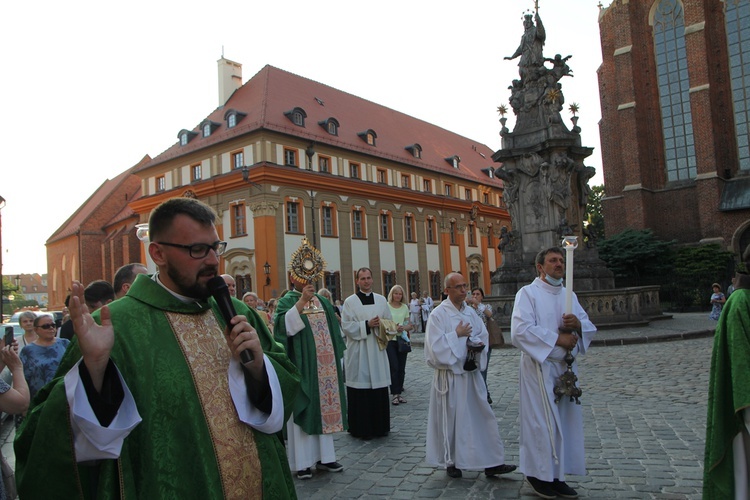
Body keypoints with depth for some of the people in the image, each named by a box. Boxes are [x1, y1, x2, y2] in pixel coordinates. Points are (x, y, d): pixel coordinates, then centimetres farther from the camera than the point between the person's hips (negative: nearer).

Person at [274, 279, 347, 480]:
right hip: (301, 366, -5)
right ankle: (302, 462, 8)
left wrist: (337, 357, 12)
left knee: (325, 409, 10)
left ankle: (325, 457, 21)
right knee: (302, 412, -1)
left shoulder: (323, 301, 13)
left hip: (324, 366, 6)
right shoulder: (287, 301, -4)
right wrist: (302, 300, -25)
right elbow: (283, 326, -23)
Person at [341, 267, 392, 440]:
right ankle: (361, 428, 9)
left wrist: (381, 325, -9)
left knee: (379, 390, 5)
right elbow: (346, 325, -7)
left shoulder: (381, 300, 11)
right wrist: (367, 325, -15)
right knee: (360, 391, -2)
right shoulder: (350, 301, 0)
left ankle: (380, 426, 18)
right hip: (358, 352, -3)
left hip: (377, 350, 4)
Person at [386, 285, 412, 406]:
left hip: (402, 339, 4)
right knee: (394, 367, -8)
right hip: (390, 340, -4)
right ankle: (394, 394, 1)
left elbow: (408, 324, 12)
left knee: (401, 368, 6)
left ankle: (399, 393, 18)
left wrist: (406, 327, -10)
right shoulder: (386, 306, -4)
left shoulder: (405, 307, 8)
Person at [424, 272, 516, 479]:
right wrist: (457, 335, -15)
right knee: (451, 419, 5)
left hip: (471, 373, 5)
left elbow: (483, 336, 12)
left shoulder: (471, 312, 7)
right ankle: (451, 462, 23)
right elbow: (434, 346, -17)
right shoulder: (438, 315, -11)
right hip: (449, 375, -5)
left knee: (483, 416, 6)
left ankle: (491, 462, 15)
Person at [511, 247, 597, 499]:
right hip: (539, 367, -6)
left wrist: (578, 324, -11)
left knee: (565, 420, 10)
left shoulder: (569, 295, 14)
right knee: (541, 421, -1)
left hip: (565, 366, 7)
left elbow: (589, 327, 12)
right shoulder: (528, 293, -7)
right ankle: (538, 474, 15)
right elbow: (521, 331, -19)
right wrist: (557, 339, -17)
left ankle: (556, 475, 21)